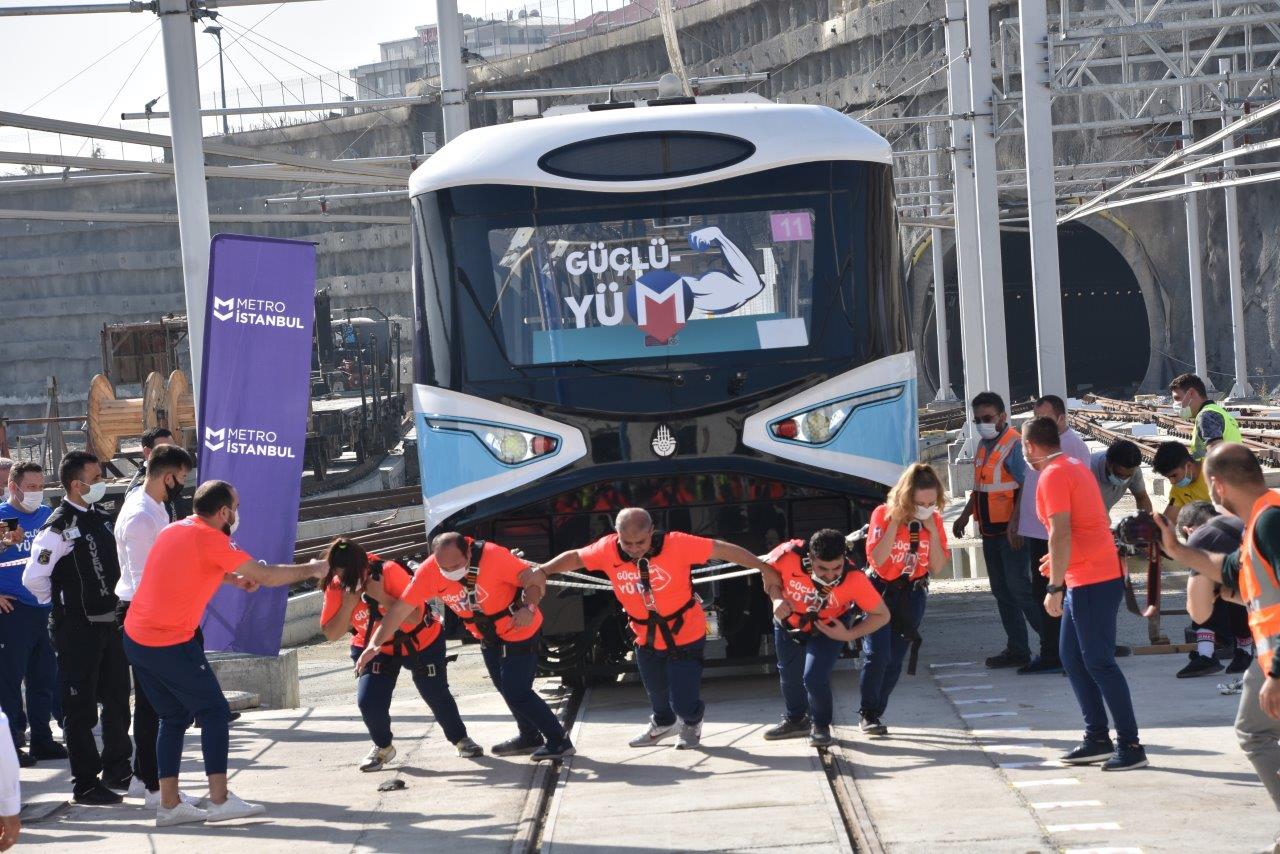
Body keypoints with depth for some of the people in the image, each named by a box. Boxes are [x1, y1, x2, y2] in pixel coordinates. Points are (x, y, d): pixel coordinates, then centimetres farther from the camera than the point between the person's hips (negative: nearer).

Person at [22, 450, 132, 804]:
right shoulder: (60, 527, -16)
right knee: (81, 707, -1)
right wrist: (61, 603, -3)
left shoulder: (99, 519, 11)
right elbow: (33, 578, -18)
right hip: (76, 628, -8)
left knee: (117, 699, 17)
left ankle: (116, 771, 32)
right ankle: (85, 784, 5)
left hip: (108, 624, 8)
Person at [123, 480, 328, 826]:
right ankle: (219, 800, 3)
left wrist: (234, 578, 21)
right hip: (171, 644, -8)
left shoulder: (174, 530, 12)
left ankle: (169, 804, 13)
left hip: (134, 638, 8)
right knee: (214, 712, 4)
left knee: (173, 717, 16)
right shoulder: (210, 541, -13)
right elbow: (268, 576, -10)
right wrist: (311, 570, 5)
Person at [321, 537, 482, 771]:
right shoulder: (336, 587, -17)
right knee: (368, 702, -16)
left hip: (421, 644, -2)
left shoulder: (389, 572, -28)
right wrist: (348, 605, -30)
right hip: (374, 650, 2)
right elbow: (331, 634, -17)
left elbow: (413, 618, -32)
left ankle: (460, 739, 36)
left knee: (437, 695, 7)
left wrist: (381, 596, -40)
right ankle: (383, 747, 14)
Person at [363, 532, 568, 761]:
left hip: (519, 630, -6)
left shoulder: (492, 555, -32)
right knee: (505, 688, 19)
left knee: (516, 691, -10)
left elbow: (535, 578, -23)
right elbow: (400, 609, -17)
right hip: (488, 636, 6)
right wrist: (373, 646, -20)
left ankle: (559, 742, 3)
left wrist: (529, 608, -41)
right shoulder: (428, 572, -20)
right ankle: (529, 737, 39)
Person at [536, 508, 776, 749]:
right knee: (656, 691, 25)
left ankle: (692, 722, 34)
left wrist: (765, 568, -19)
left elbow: (722, 550, -23)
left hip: (685, 634, -4)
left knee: (683, 702, -4)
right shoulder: (607, 550, -17)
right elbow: (575, 557, 0)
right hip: (646, 637, 4)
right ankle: (662, 723, 59)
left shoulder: (675, 544, -28)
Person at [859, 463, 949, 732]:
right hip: (881, 591, -4)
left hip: (912, 593, 4)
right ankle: (867, 715, -4)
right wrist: (895, 521, -26)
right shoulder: (884, 515, -14)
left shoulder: (934, 520, -3)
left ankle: (877, 713, 16)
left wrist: (932, 529, -17)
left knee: (895, 659, 4)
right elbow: (877, 558, -25)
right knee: (877, 654, -15)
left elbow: (936, 566, -9)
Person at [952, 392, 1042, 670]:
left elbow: (1027, 487, -19)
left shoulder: (1014, 444, -13)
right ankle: (1017, 650, 15)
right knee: (1002, 592, 10)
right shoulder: (984, 445, 15)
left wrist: (1015, 524, -25)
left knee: (1019, 588, -12)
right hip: (990, 530, 9)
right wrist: (966, 514, 22)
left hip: (1010, 531, -9)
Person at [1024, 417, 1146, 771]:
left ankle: (1130, 746, -7)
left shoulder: (1052, 476, -14)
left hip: (1091, 582, -10)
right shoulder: (1076, 466, 15)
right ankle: (1097, 738, 17)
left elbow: (1060, 534, -22)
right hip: (1085, 578, 10)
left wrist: (1055, 588, -22)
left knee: (1098, 663, -8)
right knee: (1072, 657, 15)